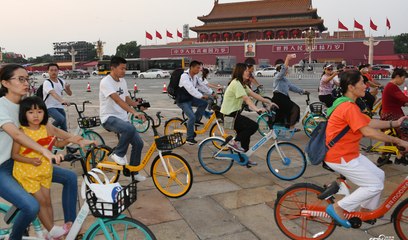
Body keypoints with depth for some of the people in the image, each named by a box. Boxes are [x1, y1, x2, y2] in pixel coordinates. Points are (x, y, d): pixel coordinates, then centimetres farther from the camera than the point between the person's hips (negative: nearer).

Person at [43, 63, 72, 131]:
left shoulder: (61, 81, 6)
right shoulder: (47, 82, -13)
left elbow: (69, 93, 10)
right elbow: (53, 93, -33)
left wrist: (68, 88, -14)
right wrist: (62, 101, -51)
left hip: (60, 107, 6)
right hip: (50, 107, -6)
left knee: (64, 129, 2)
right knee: (61, 119, -32)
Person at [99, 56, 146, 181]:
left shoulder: (122, 81, 10)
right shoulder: (106, 82, -15)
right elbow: (118, 100, -29)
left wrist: (138, 104, -3)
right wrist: (134, 112, -39)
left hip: (122, 118, 8)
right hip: (109, 118, -8)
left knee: (138, 143, -3)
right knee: (130, 128, -36)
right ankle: (118, 154, -11)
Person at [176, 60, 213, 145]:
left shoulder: (195, 77, 3)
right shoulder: (184, 76, -24)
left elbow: (201, 86, 7)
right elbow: (190, 89, -37)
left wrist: (211, 93, -2)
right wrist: (202, 96, -45)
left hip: (190, 98, 8)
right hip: (182, 101, -8)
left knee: (204, 103, -9)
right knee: (192, 117, -20)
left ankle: (196, 120, 8)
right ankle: (189, 138, -5)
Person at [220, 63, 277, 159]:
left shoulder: (242, 84, 14)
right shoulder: (236, 83, -17)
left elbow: (254, 95, 9)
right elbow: (246, 99, -30)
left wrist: (269, 102, 3)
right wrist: (256, 109, -41)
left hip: (234, 113, 10)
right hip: (229, 114, -10)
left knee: (245, 135, 12)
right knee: (254, 126, -14)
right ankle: (234, 142, -5)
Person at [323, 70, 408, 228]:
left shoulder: (347, 104, 12)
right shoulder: (349, 107, -22)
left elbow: (369, 122, 14)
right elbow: (368, 132, -27)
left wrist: (394, 123, 11)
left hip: (348, 153, 10)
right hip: (340, 157, -10)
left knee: (379, 175, 15)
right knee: (375, 186, -6)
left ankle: (366, 211, 29)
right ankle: (338, 208, 2)